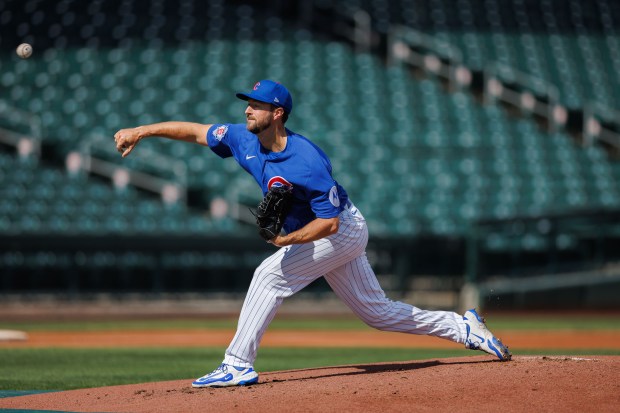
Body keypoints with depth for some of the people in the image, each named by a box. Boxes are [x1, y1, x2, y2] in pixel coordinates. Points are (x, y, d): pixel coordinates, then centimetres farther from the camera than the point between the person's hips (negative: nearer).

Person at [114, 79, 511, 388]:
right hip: (334, 236, 9)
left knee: (270, 275, -20)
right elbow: (194, 130, 1)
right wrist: (141, 131, -4)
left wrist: (286, 240, -35)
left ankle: (238, 365, -18)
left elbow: (329, 222, -29)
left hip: (342, 231, -9)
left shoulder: (307, 162, -31)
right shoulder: (246, 141, -8)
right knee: (378, 311, 13)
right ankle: (464, 327, 22)